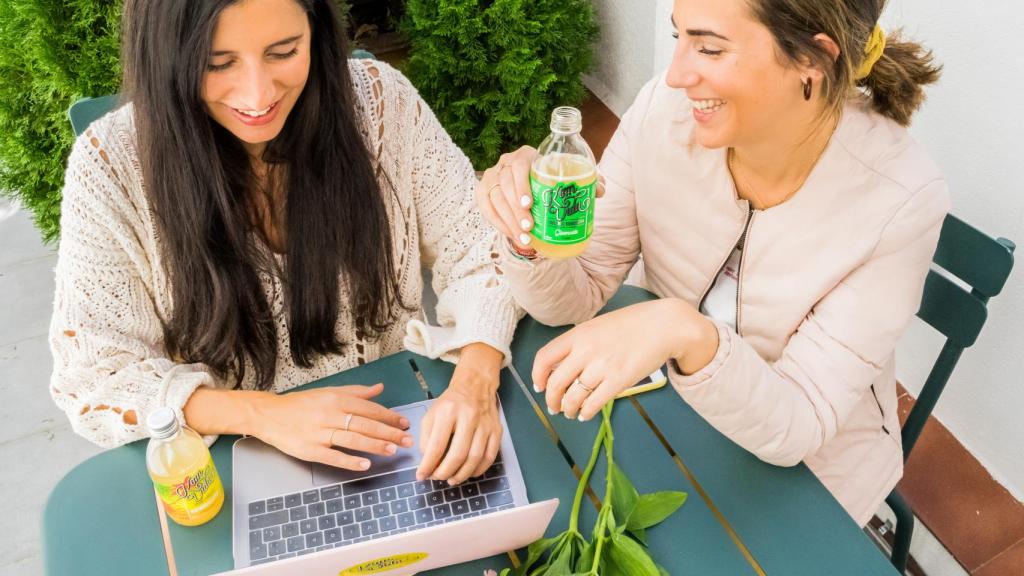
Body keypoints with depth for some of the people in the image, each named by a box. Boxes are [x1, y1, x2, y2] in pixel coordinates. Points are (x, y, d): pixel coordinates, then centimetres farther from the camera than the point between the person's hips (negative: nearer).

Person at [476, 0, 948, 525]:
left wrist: (690, 335, -45)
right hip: (668, 399, 3)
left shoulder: (900, 200, -27)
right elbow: (574, 299, -11)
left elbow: (797, 428, -26)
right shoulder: (666, 109, -20)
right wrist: (531, 237, -33)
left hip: (806, 469, -2)